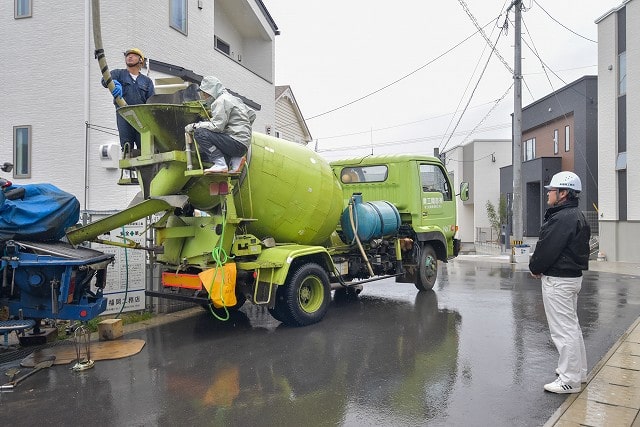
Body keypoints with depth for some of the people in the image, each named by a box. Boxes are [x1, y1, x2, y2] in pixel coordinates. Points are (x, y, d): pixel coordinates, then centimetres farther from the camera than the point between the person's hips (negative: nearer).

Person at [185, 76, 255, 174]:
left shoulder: (221, 101, -9)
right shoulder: (232, 98, 20)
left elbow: (217, 126, -19)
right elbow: (252, 115, 25)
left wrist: (195, 126, -11)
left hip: (237, 143, -10)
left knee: (199, 133, -17)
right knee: (202, 154, 14)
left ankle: (220, 164, -20)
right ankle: (234, 159, 3)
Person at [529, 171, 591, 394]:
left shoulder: (563, 218, -22)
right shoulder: (576, 216, 13)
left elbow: (547, 249, -23)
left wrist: (535, 268, -4)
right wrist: (540, 268, 7)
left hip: (558, 280, -11)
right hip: (571, 275, 11)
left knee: (563, 329, -3)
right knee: (571, 326, 21)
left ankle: (569, 380, 6)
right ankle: (578, 371, 34)